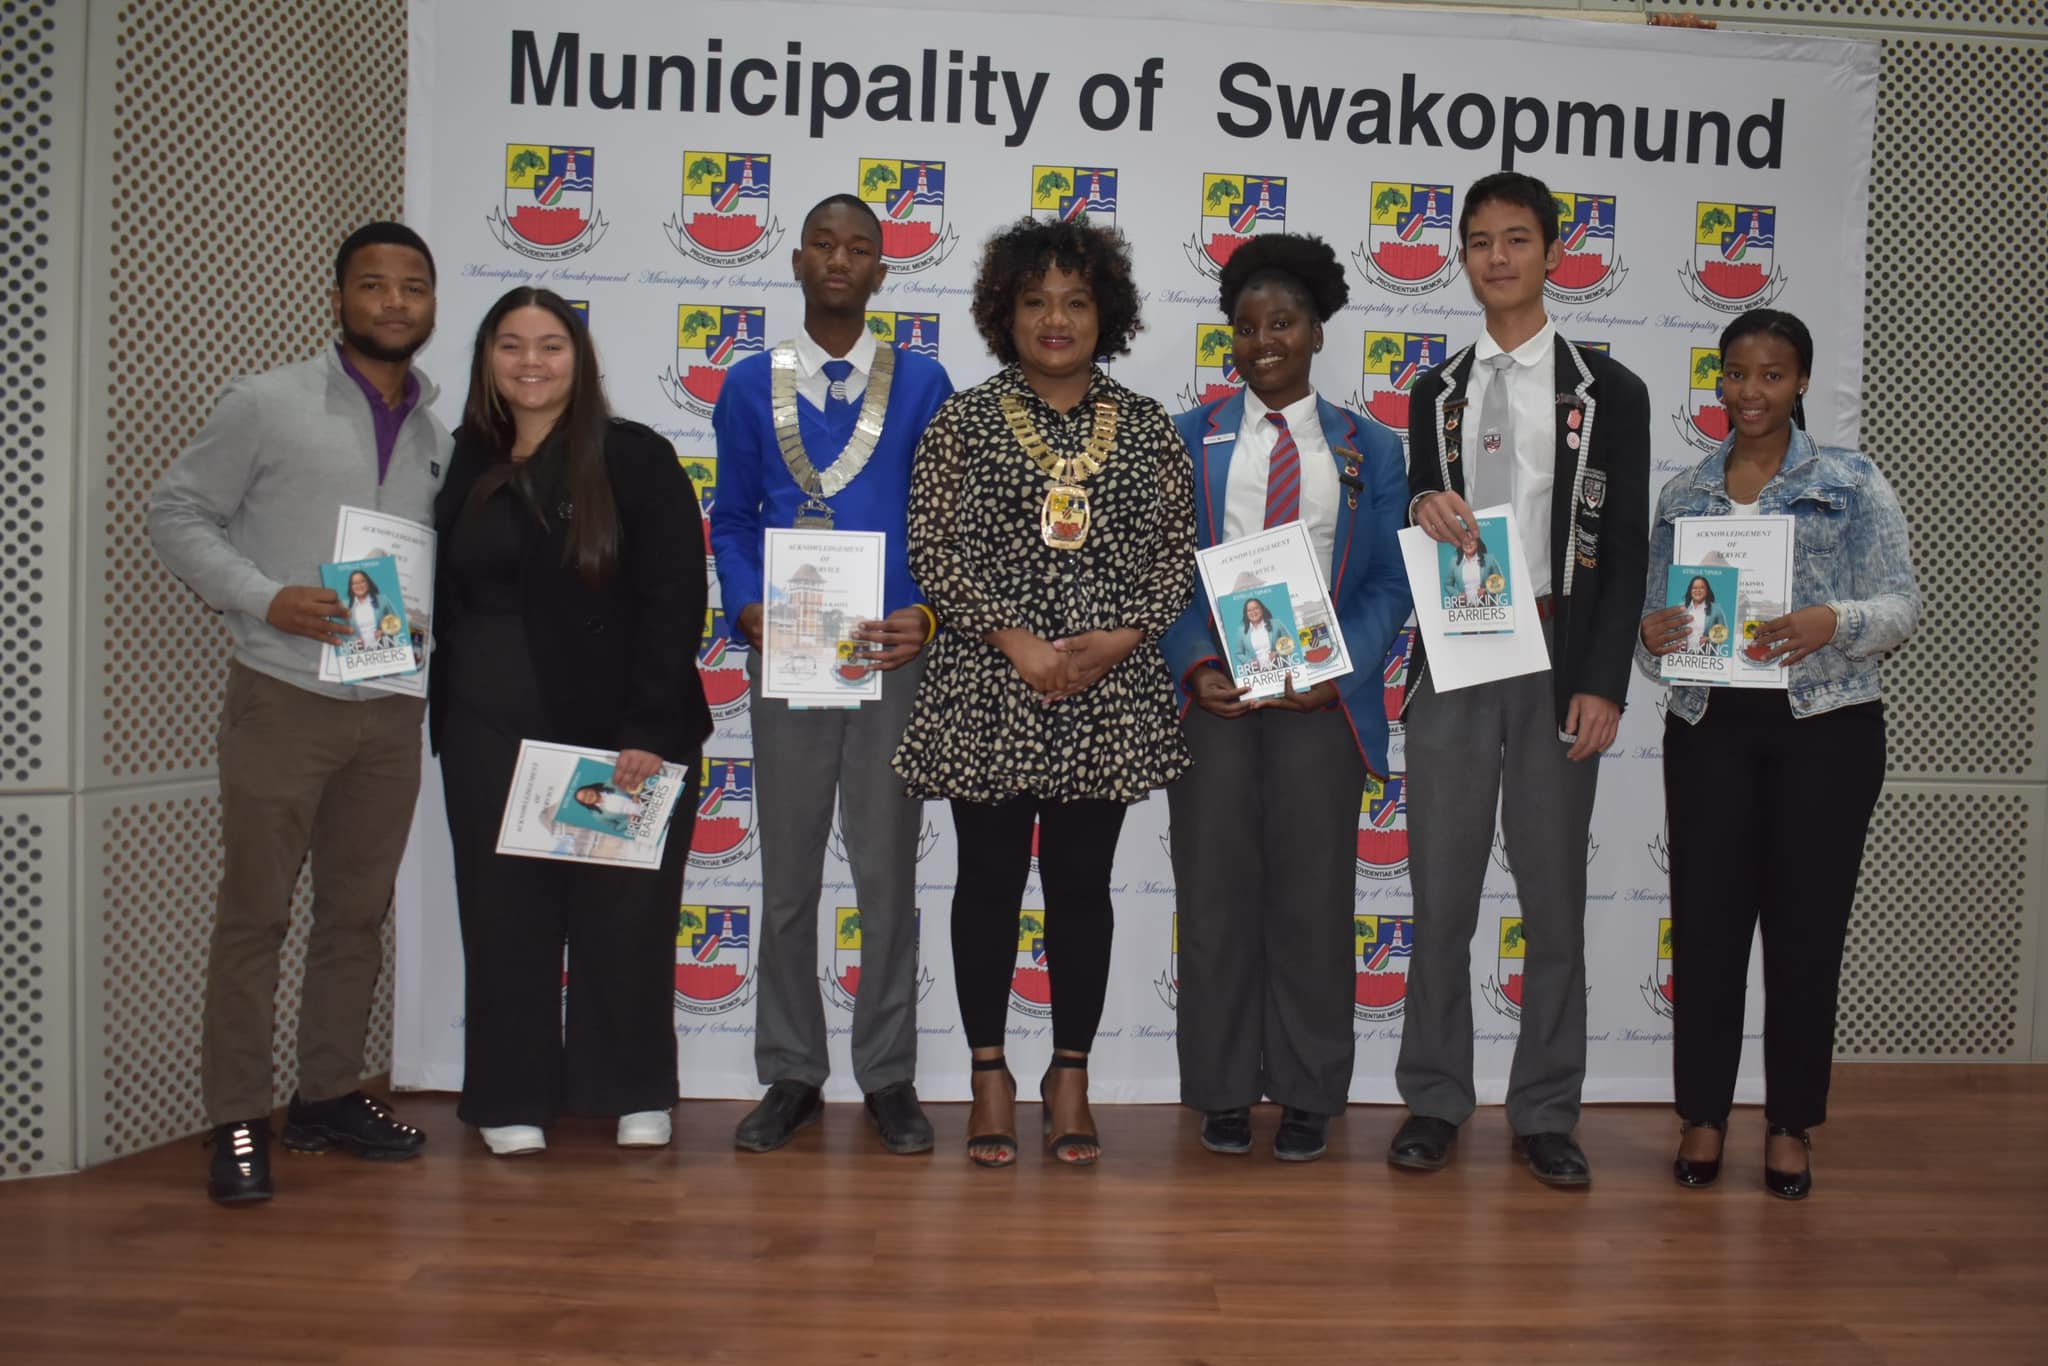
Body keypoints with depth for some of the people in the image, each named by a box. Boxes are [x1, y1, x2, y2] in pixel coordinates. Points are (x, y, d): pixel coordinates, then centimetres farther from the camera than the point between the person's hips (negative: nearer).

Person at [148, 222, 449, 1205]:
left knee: (359, 910, 11)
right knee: (255, 912, -1)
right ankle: (237, 1122, 9)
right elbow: (177, 512, -1)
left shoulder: (439, 435, 12)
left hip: (391, 708, 5)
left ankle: (328, 1096, 24)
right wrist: (266, 598, -15)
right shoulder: (267, 404, -2)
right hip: (282, 698, -5)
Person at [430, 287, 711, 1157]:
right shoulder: (466, 467, 10)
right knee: (504, 913, 7)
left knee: (625, 912, 3)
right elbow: (445, 598, 15)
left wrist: (650, 726, -16)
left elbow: (675, 596, -9)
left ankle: (635, 1095, 18)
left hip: (618, 728, -3)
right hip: (489, 732, 4)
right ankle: (512, 1099, 20)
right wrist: (445, 711, 5)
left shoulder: (634, 458, -3)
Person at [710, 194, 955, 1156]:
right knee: (788, 877, 8)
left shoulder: (920, 381, 5)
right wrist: (749, 609, -8)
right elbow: (731, 519, 9)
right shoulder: (750, 384, 9)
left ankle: (888, 1077, 18)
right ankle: (791, 1075, 21)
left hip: (892, 653, -1)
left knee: (888, 875, 5)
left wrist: (927, 616, -10)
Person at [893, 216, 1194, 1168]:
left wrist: (1122, 636, -9)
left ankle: (1071, 1075, 21)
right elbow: (933, 551, -3)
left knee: (1082, 884, 7)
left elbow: (1178, 552, 6)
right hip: (987, 693, -1)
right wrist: (1015, 640, -12)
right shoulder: (963, 422, 3)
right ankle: (990, 1076, 20)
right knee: (990, 881, 6)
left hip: (1111, 693, 1)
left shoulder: (1146, 427, 8)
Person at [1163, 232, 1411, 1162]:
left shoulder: (1368, 450, 10)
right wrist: (1196, 667, -12)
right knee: (1215, 888, 3)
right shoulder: (1189, 440, 9)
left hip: (1323, 696, 0)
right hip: (1211, 690, 0)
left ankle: (1307, 1095, 17)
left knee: (1313, 891, 5)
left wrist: (1335, 672, -11)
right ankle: (1223, 1091, 16)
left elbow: (1390, 582, 5)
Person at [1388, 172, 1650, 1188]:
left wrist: (1603, 684, -9)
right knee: (1440, 894, 6)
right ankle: (1434, 1102, 18)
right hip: (1451, 661, 2)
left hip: (1560, 666, -2)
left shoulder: (1609, 391, 5)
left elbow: (1627, 552, 0)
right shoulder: (1434, 396, 13)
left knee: (1555, 897, 5)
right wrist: (1422, 513, -9)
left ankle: (1545, 1115, 17)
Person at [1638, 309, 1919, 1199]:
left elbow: (1901, 604, -3)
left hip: (1825, 727, -2)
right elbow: (1656, 612, 10)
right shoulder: (1681, 495, 11)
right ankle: (1703, 1114, 17)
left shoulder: (1852, 483, 3)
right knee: (1706, 921, 3)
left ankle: (1790, 1123, 18)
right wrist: (1650, 635, -14)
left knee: (1805, 925, 3)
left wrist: (1832, 622, -23)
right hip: (1709, 727, 2)